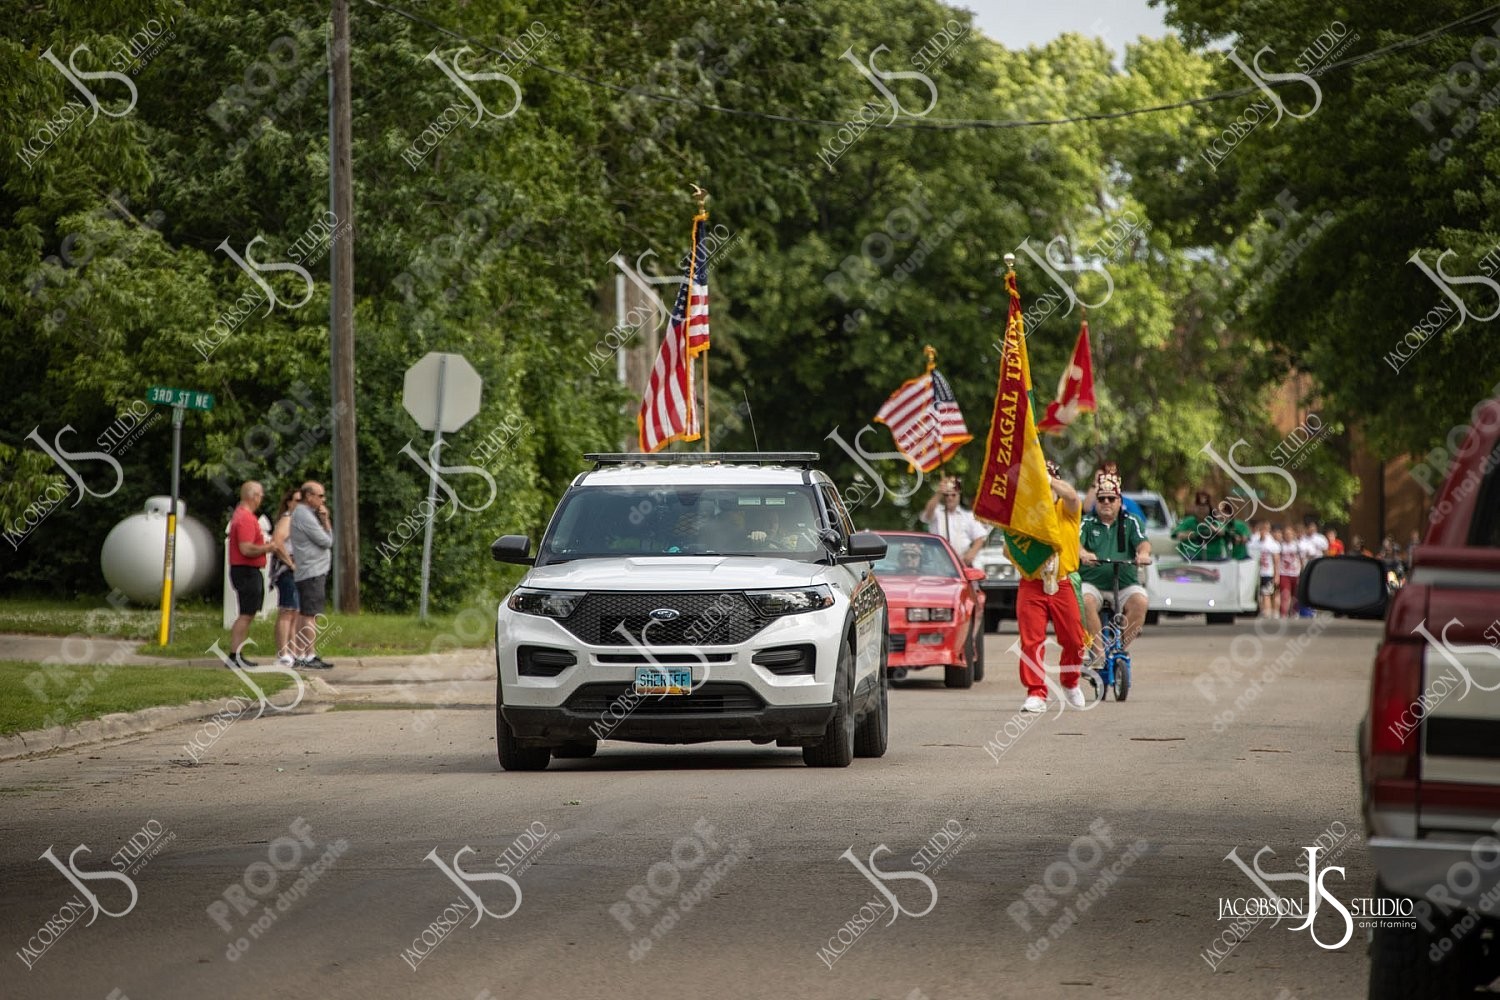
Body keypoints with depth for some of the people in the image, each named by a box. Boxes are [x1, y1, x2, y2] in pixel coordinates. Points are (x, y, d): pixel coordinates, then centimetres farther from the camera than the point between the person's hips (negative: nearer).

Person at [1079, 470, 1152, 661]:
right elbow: (1075, 542, -8)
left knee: (1139, 601, -30)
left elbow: (1142, 542, -4)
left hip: (1125, 583, 1)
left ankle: (1122, 647, -15)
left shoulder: (1130, 523, 13)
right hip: (1092, 582, -1)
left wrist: (1143, 553, -29)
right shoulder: (1087, 523, 11)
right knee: (1086, 601, -33)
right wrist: (1082, 553, -32)